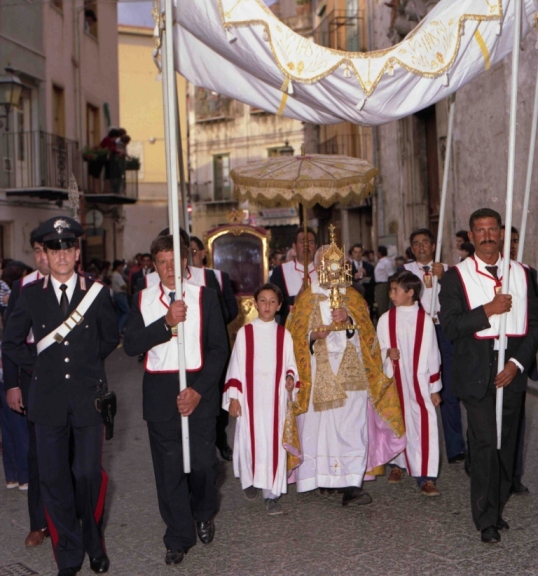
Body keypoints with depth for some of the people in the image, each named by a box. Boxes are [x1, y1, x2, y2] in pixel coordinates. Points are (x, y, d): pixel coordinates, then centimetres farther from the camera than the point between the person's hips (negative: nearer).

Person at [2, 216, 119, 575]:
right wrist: (36, 367, 6)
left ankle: (94, 543, 25)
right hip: (49, 400, 1)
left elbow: (111, 338, 14)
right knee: (54, 479, 5)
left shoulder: (98, 292, 0)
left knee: (88, 474, 0)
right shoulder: (31, 294, 3)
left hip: (89, 397, -1)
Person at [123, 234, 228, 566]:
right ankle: (179, 537, 20)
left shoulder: (205, 297, 2)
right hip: (159, 393, 1)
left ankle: (204, 513, 31)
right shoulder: (144, 300, 5)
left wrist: (198, 390, -11)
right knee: (169, 467, 5)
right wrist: (166, 322, -18)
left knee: (203, 461, -1)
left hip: (199, 391, -1)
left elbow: (219, 348, -1)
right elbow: (131, 345, -6)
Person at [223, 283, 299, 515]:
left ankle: (271, 492, 2)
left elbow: (290, 363, 11)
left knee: (274, 442, -3)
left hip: (275, 397, 1)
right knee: (250, 439, 3)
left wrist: (290, 376, -11)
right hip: (250, 397, -1)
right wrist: (233, 396, -2)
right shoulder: (244, 333, 2)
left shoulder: (284, 335, 6)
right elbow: (236, 366, 2)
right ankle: (251, 480, 28)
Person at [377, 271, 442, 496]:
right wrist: (387, 352, -15)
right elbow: (377, 348, 9)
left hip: (419, 382, -2)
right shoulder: (385, 320, 2)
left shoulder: (424, 320, -3)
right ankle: (398, 464, 31)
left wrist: (434, 388, 3)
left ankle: (425, 477, -7)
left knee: (424, 424, -10)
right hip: (393, 381, 2)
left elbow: (432, 355, 1)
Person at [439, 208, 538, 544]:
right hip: (477, 374, -3)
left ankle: (497, 509, 24)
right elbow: (451, 326, -10)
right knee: (485, 444, -6)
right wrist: (488, 310, -18)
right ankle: (487, 520, 5)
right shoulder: (457, 276, -1)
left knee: (507, 444, 9)